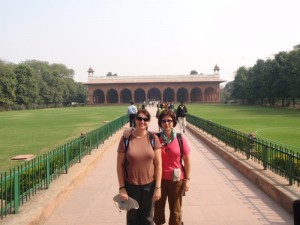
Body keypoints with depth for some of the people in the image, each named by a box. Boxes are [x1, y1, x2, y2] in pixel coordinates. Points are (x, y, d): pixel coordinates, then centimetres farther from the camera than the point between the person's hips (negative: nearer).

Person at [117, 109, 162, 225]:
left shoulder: (153, 138, -8)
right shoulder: (126, 138, -10)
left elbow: (158, 164, -5)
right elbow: (120, 165, -5)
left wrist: (158, 187, -6)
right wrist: (122, 187, -7)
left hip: (149, 184, 1)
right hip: (131, 185, 0)